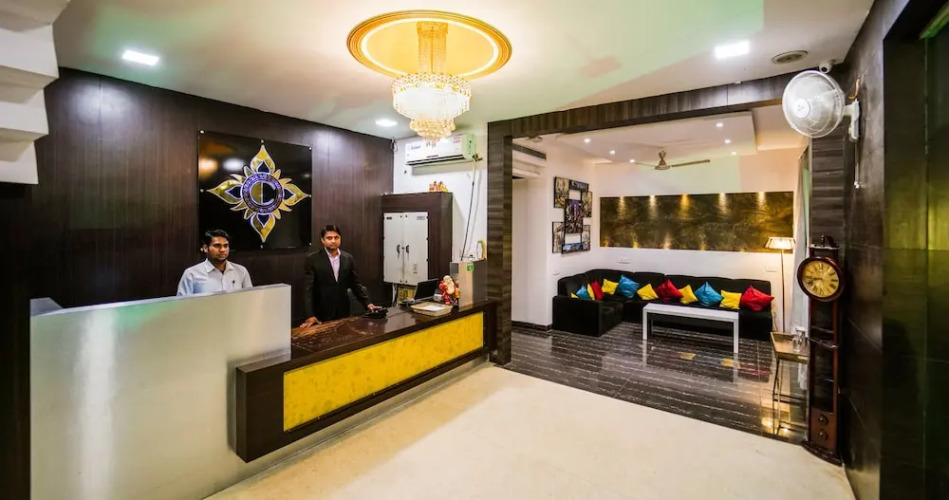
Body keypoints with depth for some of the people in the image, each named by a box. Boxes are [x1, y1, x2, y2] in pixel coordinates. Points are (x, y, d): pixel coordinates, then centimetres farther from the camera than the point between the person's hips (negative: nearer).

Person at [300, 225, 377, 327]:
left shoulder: (348, 258, 4)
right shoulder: (312, 259, -6)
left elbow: (355, 284, 8)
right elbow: (308, 289, -11)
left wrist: (367, 303, -1)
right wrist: (310, 315, -19)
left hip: (343, 311, 3)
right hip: (321, 314, -3)